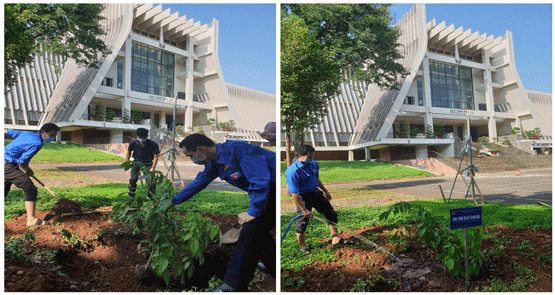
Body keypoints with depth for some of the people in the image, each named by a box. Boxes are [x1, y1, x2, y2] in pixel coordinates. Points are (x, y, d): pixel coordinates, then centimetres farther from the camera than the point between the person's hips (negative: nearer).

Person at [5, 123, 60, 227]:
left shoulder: (28, 133, 11)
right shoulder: (37, 143, -16)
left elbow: (10, 132, 27)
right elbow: (22, 162, -17)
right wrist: (28, 171, 1)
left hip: (5, 164, 10)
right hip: (8, 165, -10)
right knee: (30, 188, -12)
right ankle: (31, 219, -15)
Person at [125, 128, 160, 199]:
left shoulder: (153, 145, -19)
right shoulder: (133, 143, -13)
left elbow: (155, 157, -13)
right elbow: (129, 152, 7)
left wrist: (153, 167, -24)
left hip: (148, 164, -1)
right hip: (137, 162, 2)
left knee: (151, 181, -13)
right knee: (133, 179, -13)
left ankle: (152, 195, 12)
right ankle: (131, 195, 12)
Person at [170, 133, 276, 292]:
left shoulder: (237, 150, -25)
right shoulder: (214, 163, 6)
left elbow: (261, 180, -28)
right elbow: (199, 182, 22)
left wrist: (253, 212, -21)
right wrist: (174, 201, 28)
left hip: (273, 189, -10)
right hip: (267, 190, 10)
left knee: (251, 230, -12)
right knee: (257, 232, 16)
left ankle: (234, 285, -4)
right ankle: (275, 267, 35)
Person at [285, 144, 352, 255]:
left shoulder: (313, 164, -2)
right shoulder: (292, 171, -25)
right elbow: (294, 193, -24)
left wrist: (325, 191, 23)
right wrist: (303, 209, -24)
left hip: (316, 193, 7)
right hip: (303, 197, -6)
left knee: (331, 214, 5)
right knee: (302, 222, -1)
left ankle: (336, 239, 18)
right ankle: (303, 248, 18)